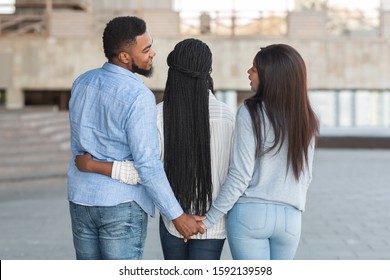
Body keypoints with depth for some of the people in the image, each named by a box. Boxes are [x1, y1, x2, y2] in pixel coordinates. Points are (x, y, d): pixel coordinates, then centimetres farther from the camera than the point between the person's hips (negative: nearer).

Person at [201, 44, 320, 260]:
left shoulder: (250, 114, -13)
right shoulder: (306, 120, 2)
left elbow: (240, 176, -14)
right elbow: (305, 177, 9)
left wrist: (208, 219, -7)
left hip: (250, 214, -4)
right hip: (291, 217, 4)